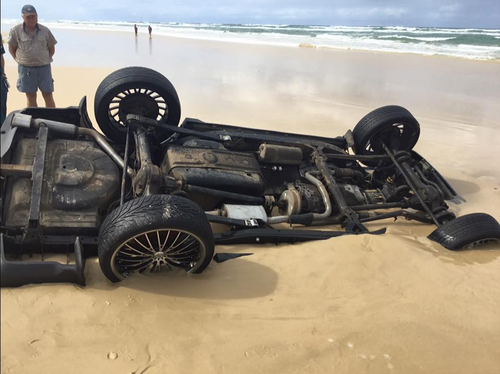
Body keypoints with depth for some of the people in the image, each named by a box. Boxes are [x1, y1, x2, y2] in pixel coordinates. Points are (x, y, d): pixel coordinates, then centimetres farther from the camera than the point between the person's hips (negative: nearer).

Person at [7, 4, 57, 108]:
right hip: (26, 68, 0)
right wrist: (19, 60, 3)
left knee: (48, 96, 1)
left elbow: (52, 48, 11)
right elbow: (11, 48, 8)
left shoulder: (45, 31, 3)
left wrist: (45, 59, 7)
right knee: (31, 98, 5)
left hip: (44, 67, 0)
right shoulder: (16, 31, 0)